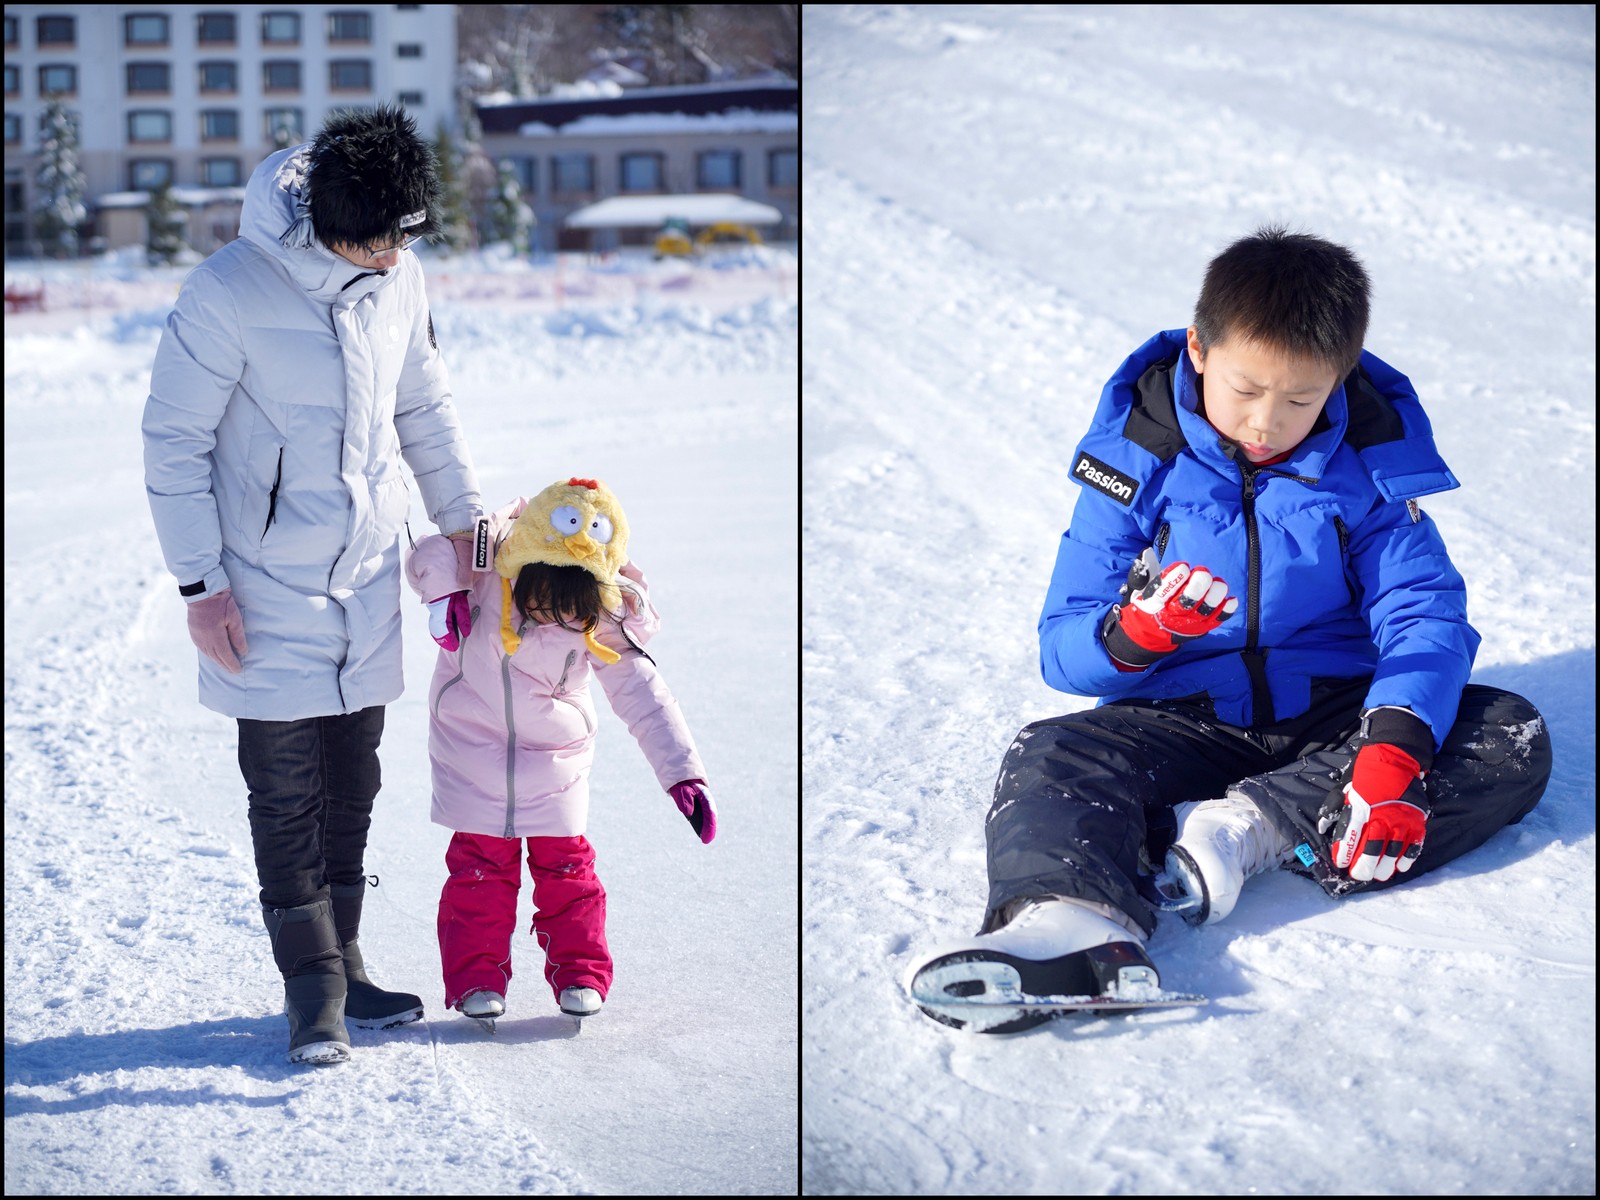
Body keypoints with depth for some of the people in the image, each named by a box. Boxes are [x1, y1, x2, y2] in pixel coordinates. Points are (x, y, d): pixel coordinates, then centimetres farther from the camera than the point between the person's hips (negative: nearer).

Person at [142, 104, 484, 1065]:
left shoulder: (398, 274, -2)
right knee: (288, 790, -2)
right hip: (268, 583, -5)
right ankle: (313, 986, 6)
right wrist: (201, 582, -13)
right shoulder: (230, 292, -19)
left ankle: (342, 960, 24)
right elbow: (174, 440, -12)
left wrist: (464, 515, 12)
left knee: (353, 782, 12)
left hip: (370, 572, 5)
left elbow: (425, 404, 14)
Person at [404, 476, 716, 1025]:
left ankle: (579, 973, 19)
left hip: (556, 752, 1)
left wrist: (683, 772, -26)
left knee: (564, 863, 6)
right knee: (481, 862, 2)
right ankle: (476, 977, 12)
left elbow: (642, 694, -19)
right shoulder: (485, 573, -21)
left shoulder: (604, 619, -19)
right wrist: (443, 592, -39)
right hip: (474, 745, -1)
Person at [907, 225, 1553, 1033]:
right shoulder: (1138, 461, -4)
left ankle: (1238, 834, -35)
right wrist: (1132, 635, -32)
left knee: (1512, 738, -23)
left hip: (1333, 715, 1)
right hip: (1183, 720, -1)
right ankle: (1074, 921, -62)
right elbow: (1063, 648, -6)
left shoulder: (1368, 467, -2)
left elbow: (1424, 616, -11)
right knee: (1047, 760, -29)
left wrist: (1394, 747, -31)